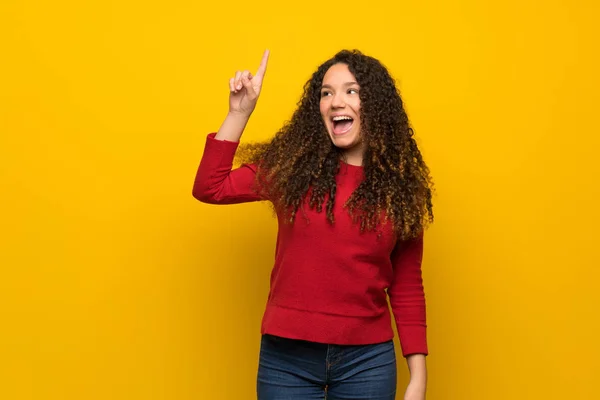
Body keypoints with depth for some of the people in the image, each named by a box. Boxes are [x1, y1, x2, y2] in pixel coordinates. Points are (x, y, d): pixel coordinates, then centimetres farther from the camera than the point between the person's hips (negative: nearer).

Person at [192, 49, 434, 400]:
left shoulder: (399, 184, 1)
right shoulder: (293, 165, 0)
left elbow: (407, 288, 3)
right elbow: (209, 188, -4)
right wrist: (239, 113, -7)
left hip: (367, 360, 0)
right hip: (286, 355, 0)